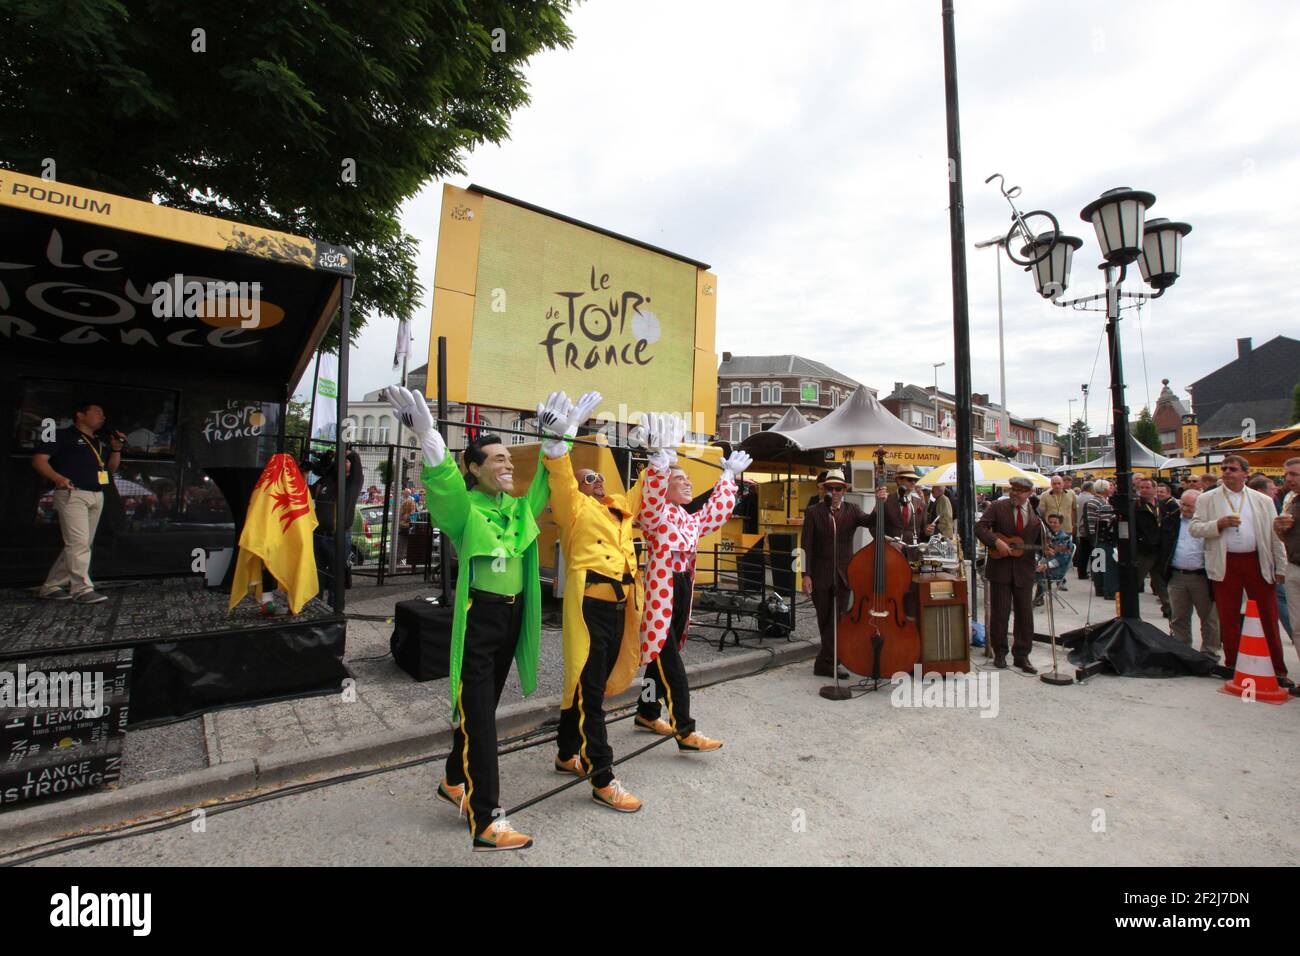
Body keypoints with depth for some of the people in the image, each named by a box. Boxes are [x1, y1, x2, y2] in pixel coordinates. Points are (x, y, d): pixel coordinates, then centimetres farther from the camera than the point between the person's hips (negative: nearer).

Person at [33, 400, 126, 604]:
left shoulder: (101, 442, 22)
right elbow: (39, 459, -6)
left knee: (82, 544, 7)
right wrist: (57, 478, -22)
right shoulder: (62, 435, 1)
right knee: (78, 542, -14)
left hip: (97, 496, 7)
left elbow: (111, 468, 23)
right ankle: (82, 589, -14)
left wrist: (116, 450, 7)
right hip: (72, 494, -7)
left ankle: (51, 587, 16)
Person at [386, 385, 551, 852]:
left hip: (513, 614, 7)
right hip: (478, 615, -7)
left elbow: (544, 485, 13)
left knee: (482, 707, 19)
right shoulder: (464, 507, -11)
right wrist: (427, 437, -45)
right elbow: (442, 482, -29)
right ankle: (485, 821, 5)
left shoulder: (519, 509, 7)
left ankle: (454, 782, 40)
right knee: (477, 715, -2)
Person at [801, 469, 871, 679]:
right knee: (825, 620, 9)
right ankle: (830, 660, 22)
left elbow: (870, 521, -14)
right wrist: (806, 575, -10)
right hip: (820, 575, -1)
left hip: (843, 574, 2)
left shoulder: (852, 510, 5)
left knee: (838, 620, 1)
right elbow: (806, 546, -4)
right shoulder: (813, 512, -1)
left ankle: (826, 663, 10)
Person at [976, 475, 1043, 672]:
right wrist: (996, 541, -22)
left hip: (1024, 569, 2)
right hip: (1000, 567, -2)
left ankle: (1021, 655, 19)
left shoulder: (1036, 514, 3)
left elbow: (1041, 541, 10)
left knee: (1025, 613, 6)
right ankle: (1000, 652, 21)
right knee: (999, 612, 6)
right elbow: (980, 527, -8)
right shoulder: (998, 507, -2)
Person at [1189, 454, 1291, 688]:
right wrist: (1219, 524, -17)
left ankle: (1278, 669, 14)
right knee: (1228, 618, 5)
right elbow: (1195, 528, 0)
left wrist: (1281, 568, 5)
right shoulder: (1207, 499, 5)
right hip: (1226, 564, -1)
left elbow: (1274, 536, 8)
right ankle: (1232, 665, 16)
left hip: (1258, 562, 1)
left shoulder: (1263, 500, 9)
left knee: (1269, 617, 4)